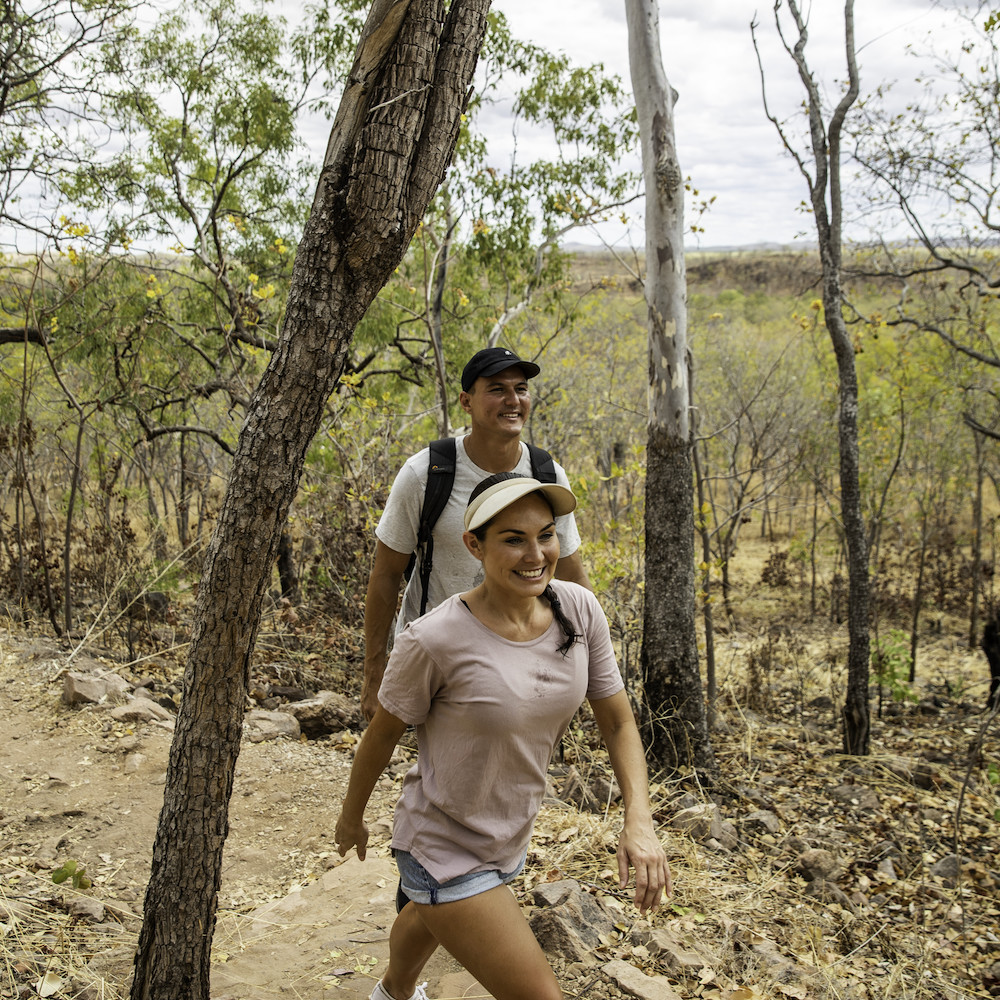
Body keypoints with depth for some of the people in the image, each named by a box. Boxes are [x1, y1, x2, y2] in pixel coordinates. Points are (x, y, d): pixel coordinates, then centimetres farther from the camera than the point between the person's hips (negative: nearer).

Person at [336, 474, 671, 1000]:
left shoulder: (579, 610, -14)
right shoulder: (434, 640, -29)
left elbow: (617, 720, -5)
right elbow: (380, 735, -12)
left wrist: (639, 822, -18)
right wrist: (351, 818, 3)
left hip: (510, 836, 6)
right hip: (445, 852, -6)